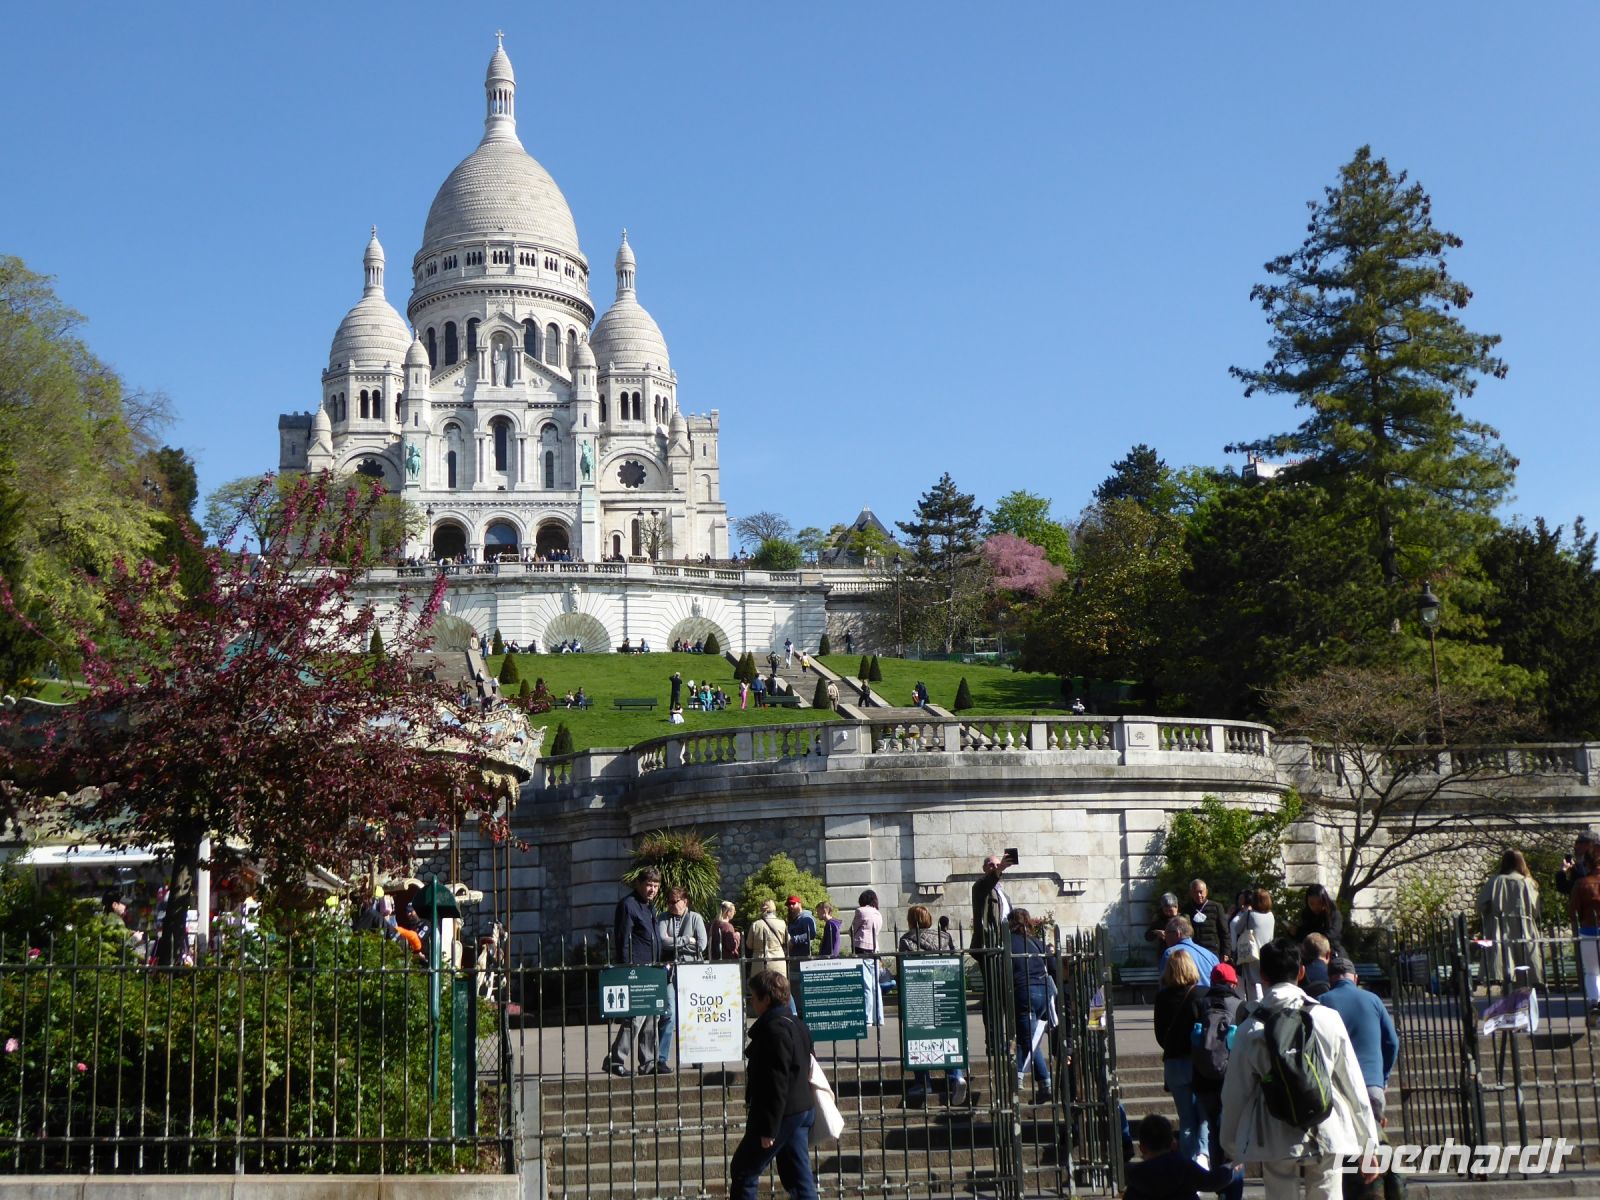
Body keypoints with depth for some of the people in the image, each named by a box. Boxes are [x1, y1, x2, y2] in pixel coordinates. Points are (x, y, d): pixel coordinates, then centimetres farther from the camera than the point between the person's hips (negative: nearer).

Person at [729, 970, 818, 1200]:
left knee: (743, 1170, 4)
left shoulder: (774, 1030, -18)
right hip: (802, 1111, 10)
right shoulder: (797, 1026, 13)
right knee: (798, 1178, 10)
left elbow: (777, 1083, -22)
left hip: (782, 1113, -9)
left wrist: (768, 1128, -20)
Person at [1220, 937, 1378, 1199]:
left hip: (1275, 1141, 0)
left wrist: (1229, 1147, 15)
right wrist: (1368, 1144, 9)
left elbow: (1235, 1093, 1)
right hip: (1326, 1138, 0)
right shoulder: (1327, 1018, -4)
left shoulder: (1250, 1030, -5)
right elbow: (1353, 1085, 0)